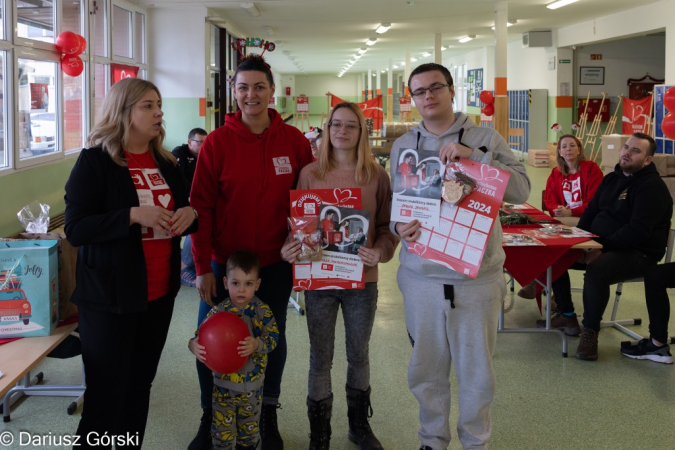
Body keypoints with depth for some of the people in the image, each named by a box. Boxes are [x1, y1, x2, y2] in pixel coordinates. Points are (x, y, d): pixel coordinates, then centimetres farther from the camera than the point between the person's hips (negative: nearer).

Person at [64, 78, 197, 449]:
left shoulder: (165, 162, 10)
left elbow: (183, 212, 20)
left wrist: (189, 214, -5)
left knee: (140, 384, 14)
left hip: (159, 293, 6)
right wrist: (133, 215, -26)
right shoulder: (95, 161, -9)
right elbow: (75, 229, -15)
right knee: (106, 393, 1)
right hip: (110, 295, -6)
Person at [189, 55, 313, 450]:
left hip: (275, 263, 1)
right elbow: (201, 206, -6)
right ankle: (210, 418, 26)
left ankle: (268, 417, 31)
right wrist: (203, 267, -10)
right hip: (223, 262, -1)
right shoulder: (217, 142, -5)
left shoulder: (294, 141, -1)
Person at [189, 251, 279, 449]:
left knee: (249, 430, 18)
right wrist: (194, 345, -32)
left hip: (252, 386, 1)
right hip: (223, 384, -1)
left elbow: (273, 338, -16)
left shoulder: (263, 312, -10)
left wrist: (257, 345, -36)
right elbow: (199, 336, -9)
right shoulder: (218, 312, -11)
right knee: (222, 432, 6)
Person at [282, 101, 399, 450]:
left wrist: (380, 252, -19)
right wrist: (289, 249, -17)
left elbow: (388, 226, 0)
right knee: (320, 359, 10)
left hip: (362, 280, 1)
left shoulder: (377, 176, -3)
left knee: (358, 355, 17)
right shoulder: (310, 173, -4)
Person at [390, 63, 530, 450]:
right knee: (427, 370, 13)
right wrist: (400, 226, -11)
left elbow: (521, 190, -10)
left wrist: (475, 156, -20)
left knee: (477, 371, 8)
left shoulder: (485, 138, 0)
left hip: (477, 276, -2)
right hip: (422, 276, 2)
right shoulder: (404, 146, 9)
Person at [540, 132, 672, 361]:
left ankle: (590, 331, -20)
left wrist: (603, 248, -27)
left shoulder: (652, 187, -14)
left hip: (637, 253, -9)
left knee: (596, 270, -37)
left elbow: (638, 230, -24)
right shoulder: (612, 179, 12)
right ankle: (566, 316, 12)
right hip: (601, 246, 9)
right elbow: (590, 212, 15)